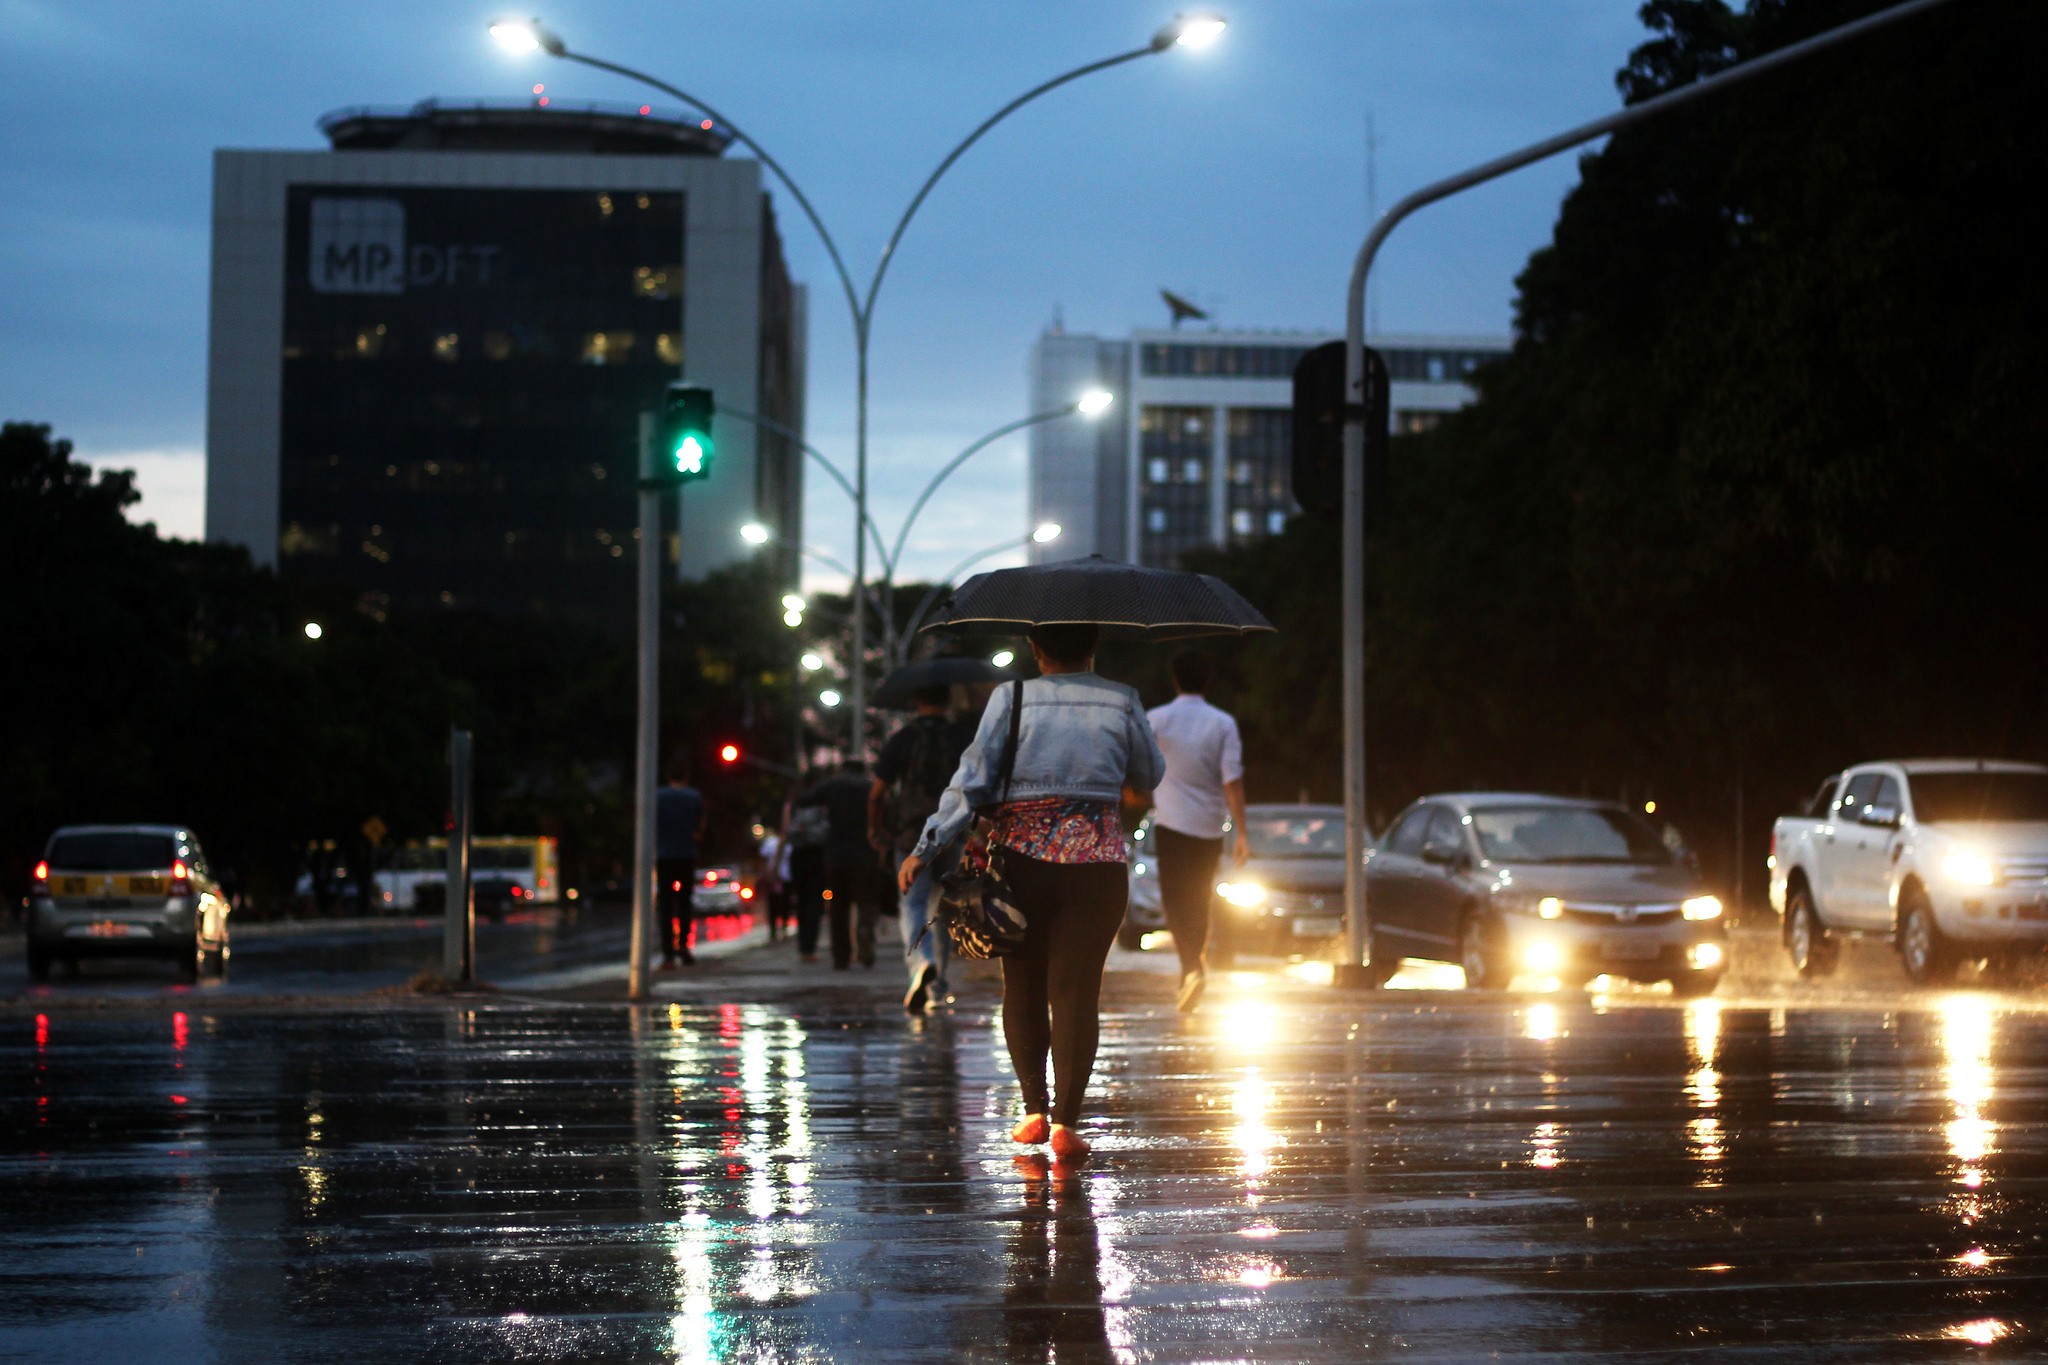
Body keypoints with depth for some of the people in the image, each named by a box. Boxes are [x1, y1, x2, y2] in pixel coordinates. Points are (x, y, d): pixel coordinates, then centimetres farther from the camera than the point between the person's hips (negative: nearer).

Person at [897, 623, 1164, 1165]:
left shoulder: (1011, 699, -2)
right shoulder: (1121, 703, 2)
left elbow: (971, 781, -6)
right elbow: (1150, 775, 16)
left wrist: (927, 850, -3)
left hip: (1022, 857, 0)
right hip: (1098, 860, 0)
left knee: (1023, 986, 14)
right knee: (1076, 988, 1)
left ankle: (1034, 1109, 12)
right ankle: (1065, 1121, -4)